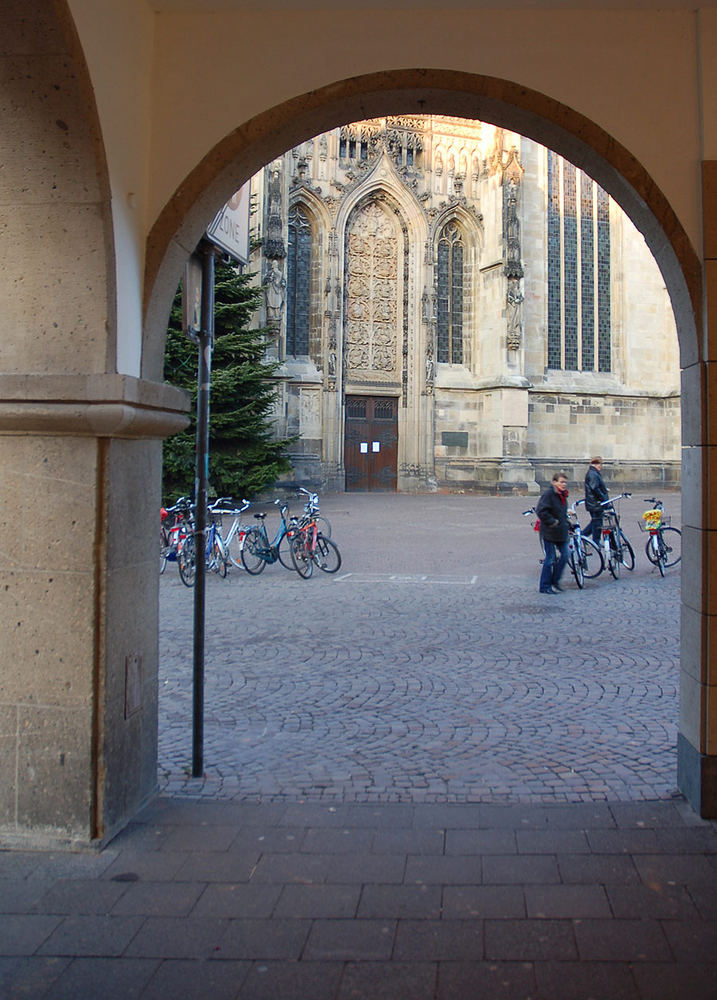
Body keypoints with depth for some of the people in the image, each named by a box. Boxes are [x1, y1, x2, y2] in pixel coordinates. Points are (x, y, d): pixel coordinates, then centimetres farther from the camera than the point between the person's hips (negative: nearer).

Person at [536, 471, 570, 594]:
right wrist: (552, 522, -20)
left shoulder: (563, 495, 11)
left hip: (562, 532, 8)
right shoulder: (548, 494, -15)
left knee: (564, 556, 7)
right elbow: (541, 511, -22)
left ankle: (555, 581, 22)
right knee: (550, 559, -3)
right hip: (549, 533, -8)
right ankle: (545, 587, 7)